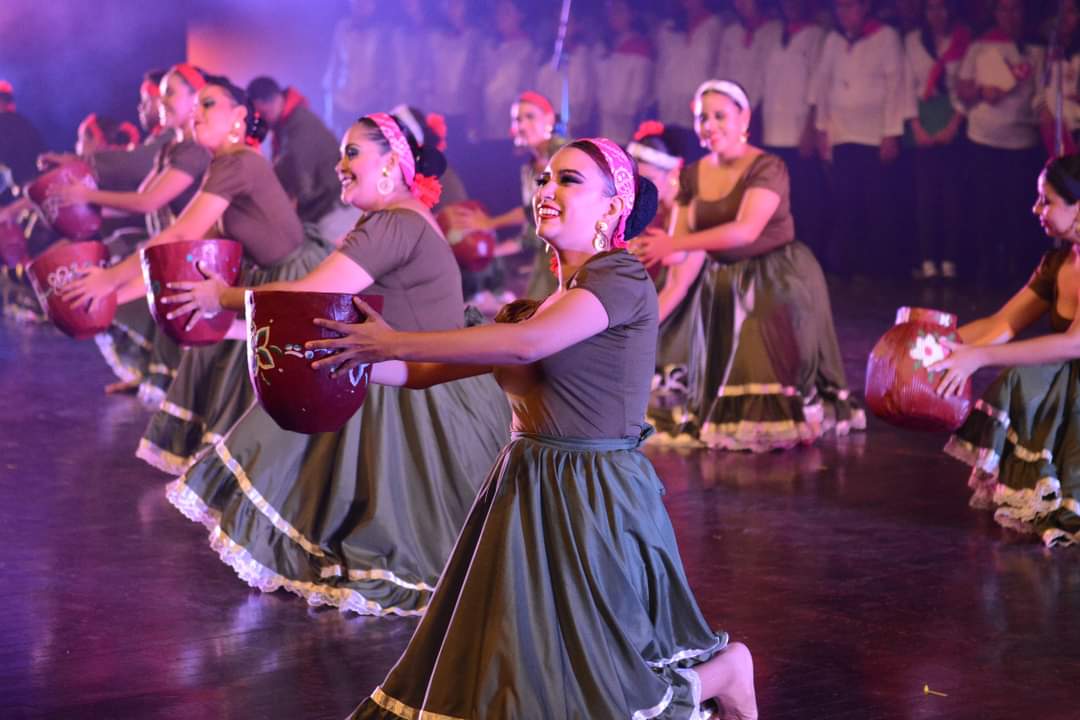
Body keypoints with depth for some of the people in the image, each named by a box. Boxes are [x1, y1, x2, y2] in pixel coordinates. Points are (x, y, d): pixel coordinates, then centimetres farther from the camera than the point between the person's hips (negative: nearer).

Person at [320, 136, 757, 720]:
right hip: (528, 494, 8)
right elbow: (425, 372, 14)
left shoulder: (623, 278, -10)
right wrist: (353, 355, 0)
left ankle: (723, 670, 23)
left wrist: (394, 343, -22)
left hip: (595, 502, -8)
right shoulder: (534, 303, 15)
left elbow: (527, 344, -25)